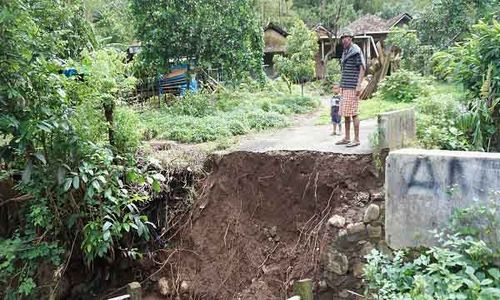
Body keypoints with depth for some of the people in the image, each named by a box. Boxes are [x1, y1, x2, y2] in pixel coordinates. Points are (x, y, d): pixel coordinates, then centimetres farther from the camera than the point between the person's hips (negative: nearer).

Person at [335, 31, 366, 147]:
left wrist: (358, 85, -19)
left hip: (353, 87, -9)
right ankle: (347, 138, 17)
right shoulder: (345, 52, 18)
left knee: (353, 113, -8)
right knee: (345, 113, 10)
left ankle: (356, 139, -2)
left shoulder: (356, 51, -8)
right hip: (345, 87, 9)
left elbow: (362, 68, -12)